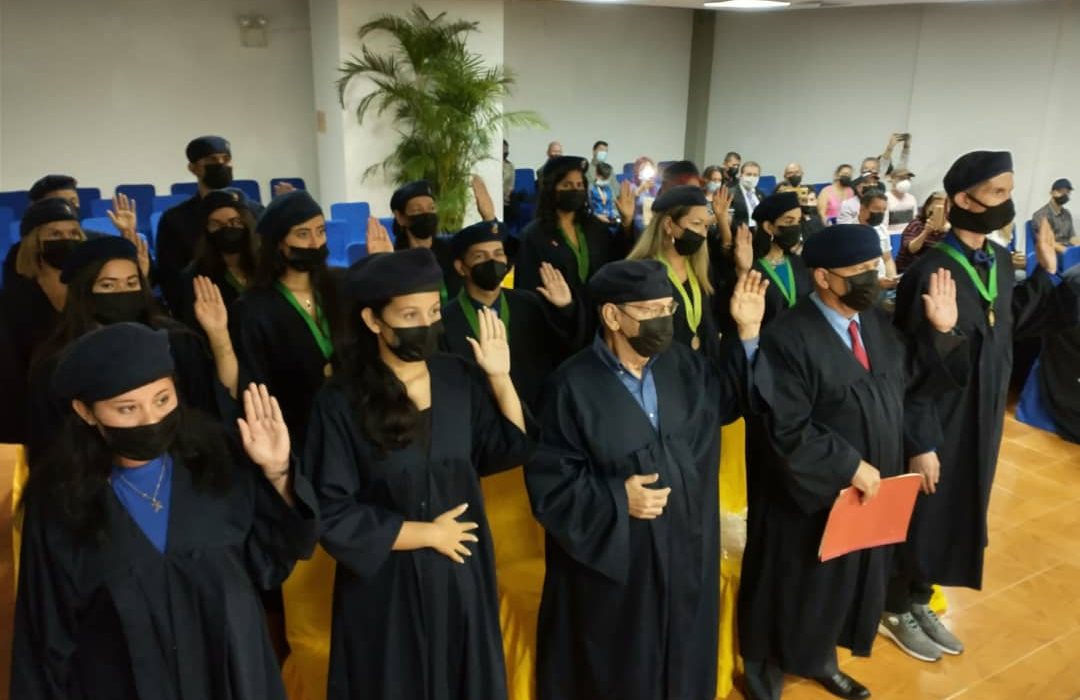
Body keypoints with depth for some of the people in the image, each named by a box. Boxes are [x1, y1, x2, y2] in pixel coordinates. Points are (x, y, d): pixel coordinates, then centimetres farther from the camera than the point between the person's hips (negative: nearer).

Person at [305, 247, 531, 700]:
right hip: (386, 585, -4)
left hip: (462, 572, 4)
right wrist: (425, 533, -12)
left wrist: (499, 377, -10)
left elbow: (511, 450, 1)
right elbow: (331, 514, -15)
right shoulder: (341, 403, -16)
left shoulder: (460, 379, -5)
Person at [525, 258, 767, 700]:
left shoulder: (682, 365, -2)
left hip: (685, 551, 5)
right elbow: (548, 480, -16)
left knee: (681, 665, 22)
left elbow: (727, 399, 14)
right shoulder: (574, 386, -18)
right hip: (611, 560, -5)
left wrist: (747, 333, 3)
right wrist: (616, 499, -26)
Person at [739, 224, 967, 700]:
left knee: (847, 579, 23)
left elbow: (910, 377, 5)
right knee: (794, 587, 12)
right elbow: (787, 429, -26)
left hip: (870, 487, 7)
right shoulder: (789, 339, -24)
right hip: (811, 495, -7)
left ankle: (819, 658, 46)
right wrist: (849, 466, -24)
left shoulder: (876, 322, 1)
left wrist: (941, 333, -7)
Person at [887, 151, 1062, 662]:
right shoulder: (931, 273, -23)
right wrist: (921, 443, -20)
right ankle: (895, 610, 30)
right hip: (940, 421, -8)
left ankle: (919, 601, 39)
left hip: (983, 417, 8)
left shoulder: (999, 260, 1)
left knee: (957, 514, 20)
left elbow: (1011, 325, 12)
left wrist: (1045, 273, 5)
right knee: (919, 516, 9)